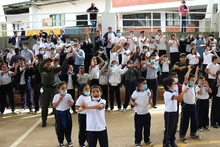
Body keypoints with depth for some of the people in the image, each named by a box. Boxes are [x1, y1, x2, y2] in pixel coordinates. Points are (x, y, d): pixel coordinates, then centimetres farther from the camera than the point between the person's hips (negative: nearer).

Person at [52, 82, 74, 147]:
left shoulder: (68, 96, -6)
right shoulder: (56, 96, -8)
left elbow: (72, 104, 3)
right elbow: (54, 106, -8)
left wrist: (70, 103, -20)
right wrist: (59, 99, -17)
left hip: (66, 113, 1)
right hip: (59, 113, -1)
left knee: (68, 128, 11)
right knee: (59, 129, 7)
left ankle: (69, 141, 29)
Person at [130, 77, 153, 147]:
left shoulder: (147, 91, -4)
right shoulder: (135, 93, -16)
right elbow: (131, 100, -8)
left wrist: (150, 101, -8)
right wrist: (133, 103, -29)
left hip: (146, 113, 4)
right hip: (138, 114, -4)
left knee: (147, 128, 16)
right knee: (138, 129, 4)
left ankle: (147, 140, 35)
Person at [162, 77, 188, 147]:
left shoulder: (174, 92, 6)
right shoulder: (166, 93, -20)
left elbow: (180, 99, 10)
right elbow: (177, 97, -29)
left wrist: (183, 92, -4)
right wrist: (184, 91, -20)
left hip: (175, 112, 8)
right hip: (169, 113, -8)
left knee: (174, 128, 17)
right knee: (168, 129, 3)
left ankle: (172, 141, 32)